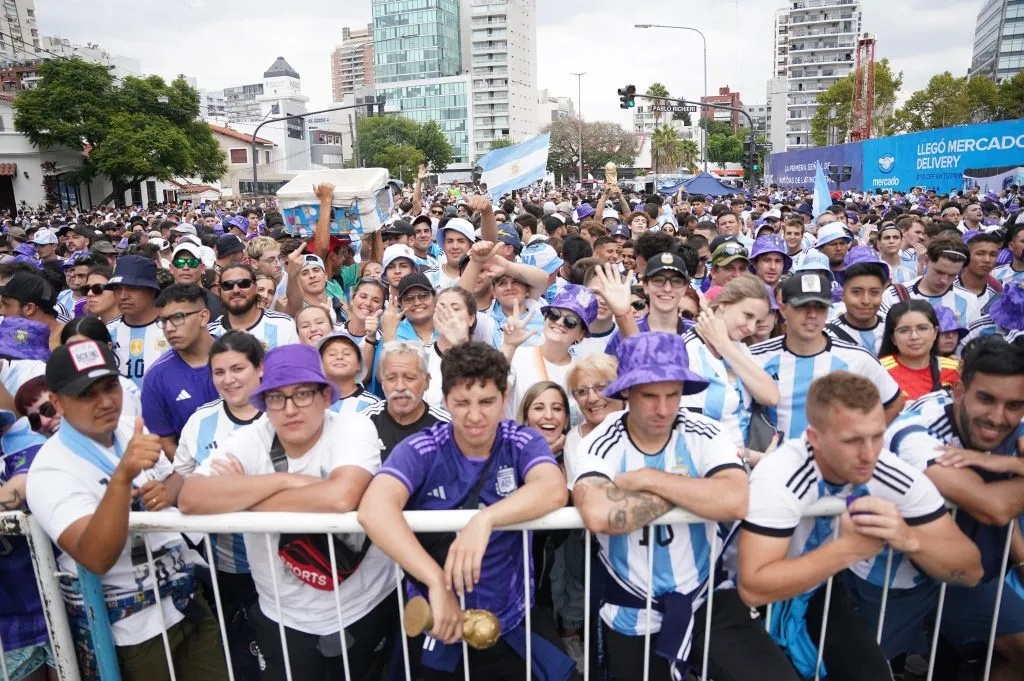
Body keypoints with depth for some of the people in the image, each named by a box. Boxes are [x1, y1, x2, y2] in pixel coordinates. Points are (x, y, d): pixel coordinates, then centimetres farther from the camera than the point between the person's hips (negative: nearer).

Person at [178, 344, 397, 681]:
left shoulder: (354, 427, -18)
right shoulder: (248, 440, -10)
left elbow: (340, 498, -36)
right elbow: (190, 499, -24)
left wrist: (240, 494, -22)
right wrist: (285, 480, -27)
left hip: (365, 611, -2)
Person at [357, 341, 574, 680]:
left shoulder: (524, 442, -11)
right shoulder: (421, 450, -15)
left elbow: (554, 490, -30)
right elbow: (374, 507, -32)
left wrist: (485, 519, -45)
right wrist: (436, 581, -41)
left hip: (513, 625, 1)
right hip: (434, 627, -1)